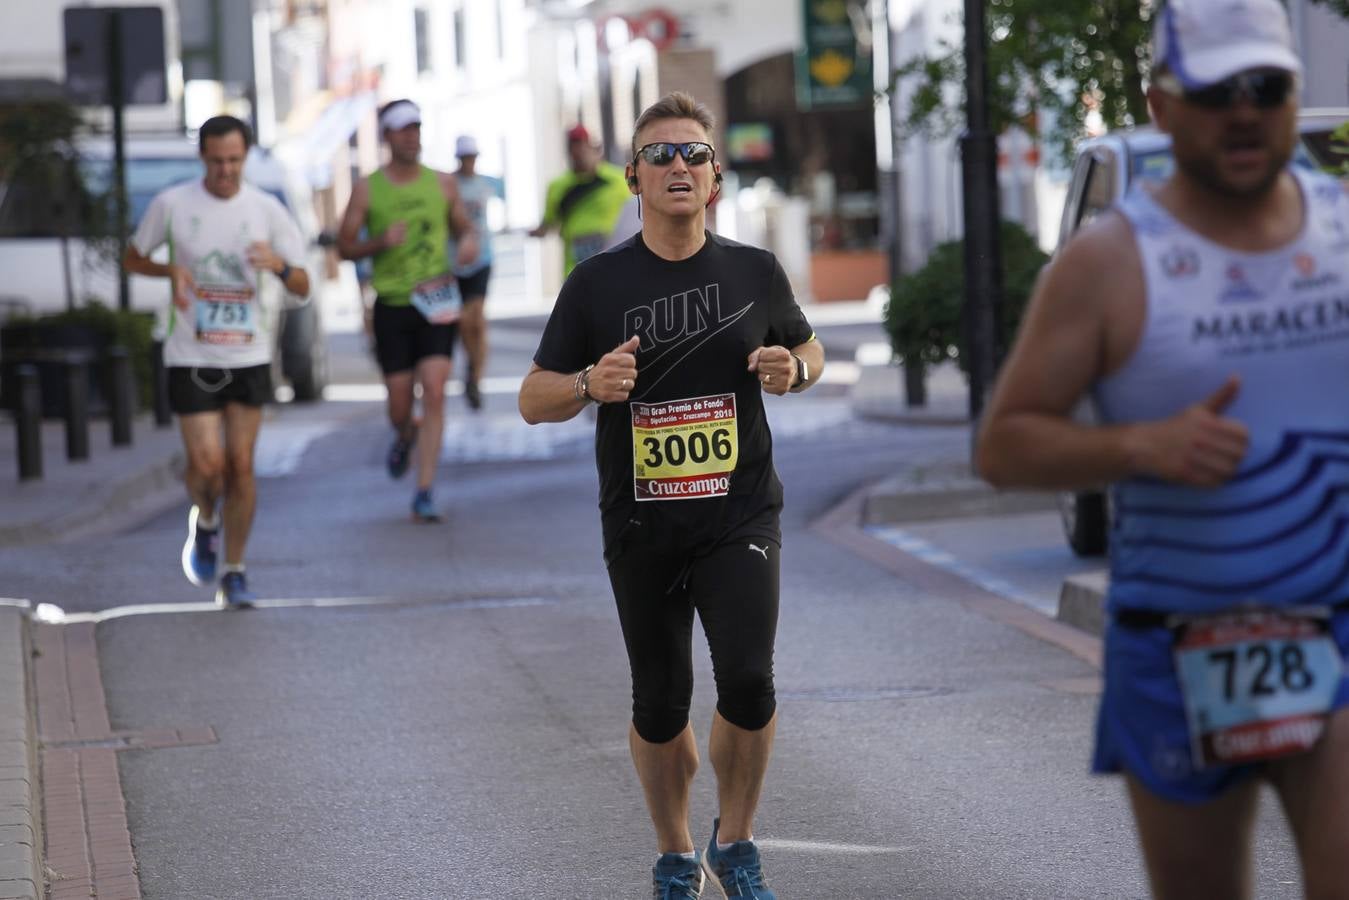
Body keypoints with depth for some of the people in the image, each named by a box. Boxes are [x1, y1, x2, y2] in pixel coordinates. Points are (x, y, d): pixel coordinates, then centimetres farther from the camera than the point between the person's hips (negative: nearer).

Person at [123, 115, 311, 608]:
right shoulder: (172, 204, -5)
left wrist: (278, 265, -23)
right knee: (206, 465, -10)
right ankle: (205, 521, 25)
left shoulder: (267, 210, -2)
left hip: (250, 357, 2)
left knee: (240, 466, 2)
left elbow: (302, 288, 0)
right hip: (191, 358, -1)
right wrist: (172, 271, -12)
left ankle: (234, 575, 13)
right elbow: (132, 258, 9)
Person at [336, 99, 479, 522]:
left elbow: (464, 226, 18)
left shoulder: (442, 183, 6)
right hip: (392, 306, 0)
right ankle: (405, 436, 42)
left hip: (436, 302, 0)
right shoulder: (367, 189, 1)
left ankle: (424, 493, -11)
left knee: (434, 392, -14)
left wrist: (470, 241, -6)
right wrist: (380, 242, -15)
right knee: (399, 405, 3)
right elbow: (344, 246, 5)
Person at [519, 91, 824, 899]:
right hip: (641, 524, 0)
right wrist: (591, 384, -19)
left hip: (740, 513, 0)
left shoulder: (756, 272, 3)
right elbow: (534, 400, 2)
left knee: (748, 681, -15)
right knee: (661, 704, 7)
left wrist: (795, 370, -5)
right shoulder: (598, 282, -1)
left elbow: (810, 350, 19)